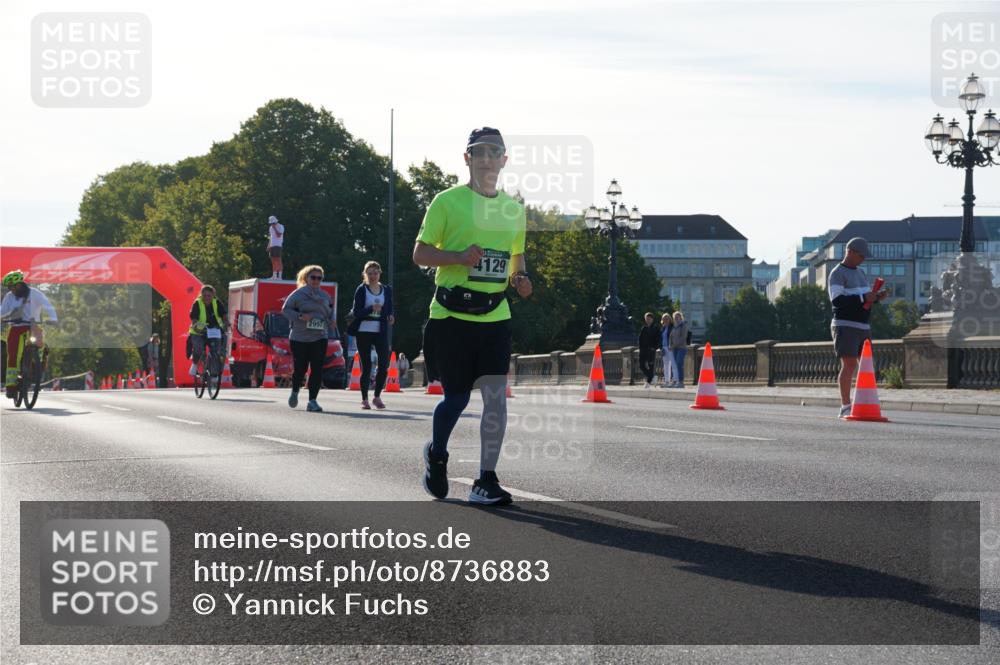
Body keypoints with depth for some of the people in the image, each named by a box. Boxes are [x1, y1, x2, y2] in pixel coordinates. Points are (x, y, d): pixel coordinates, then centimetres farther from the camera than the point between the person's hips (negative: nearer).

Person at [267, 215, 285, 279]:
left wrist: (275, 228, -17)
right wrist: (268, 246, 17)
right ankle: (274, 275, 10)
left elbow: (278, 235, -18)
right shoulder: (271, 228, 17)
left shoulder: (280, 227, -5)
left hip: (278, 245, -7)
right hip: (272, 245, 7)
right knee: (273, 260, 7)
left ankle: (279, 275, -12)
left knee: (278, 260, -10)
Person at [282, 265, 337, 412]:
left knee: (317, 369, -7)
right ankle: (295, 392, 33)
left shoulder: (324, 296, 11)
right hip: (299, 338, -3)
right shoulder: (298, 294, -3)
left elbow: (331, 309, 26)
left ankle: (312, 401, -5)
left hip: (319, 337, 3)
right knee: (300, 368, 3)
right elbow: (285, 309, -3)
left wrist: (332, 320, 6)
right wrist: (299, 316, -17)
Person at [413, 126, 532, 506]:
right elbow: (420, 253, -2)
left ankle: (486, 481, -2)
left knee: (496, 397, -7)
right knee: (457, 397, 1)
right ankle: (436, 455, 31)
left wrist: (520, 279, 3)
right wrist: (460, 257, -19)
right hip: (452, 314, -4)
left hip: (495, 316, 4)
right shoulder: (447, 202, -2)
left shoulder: (514, 208, 13)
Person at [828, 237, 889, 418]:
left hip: (863, 327, 8)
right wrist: (863, 298, -23)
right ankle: (845, 407, -13)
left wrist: (877, 297, 2)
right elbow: (837, 300, -18)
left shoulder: (860, 273, 20)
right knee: (849, 364, -12)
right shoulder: (837, 274, -7)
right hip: (845, 326, -8)